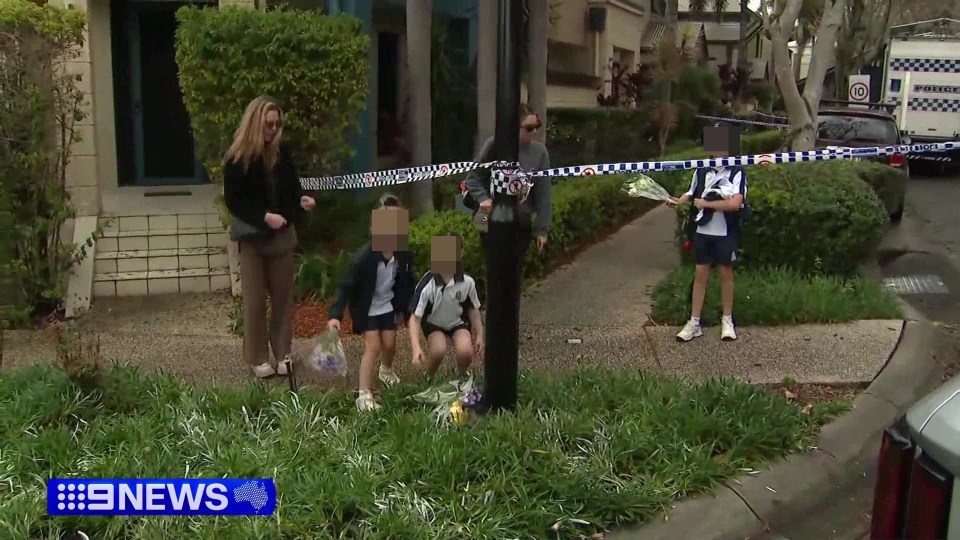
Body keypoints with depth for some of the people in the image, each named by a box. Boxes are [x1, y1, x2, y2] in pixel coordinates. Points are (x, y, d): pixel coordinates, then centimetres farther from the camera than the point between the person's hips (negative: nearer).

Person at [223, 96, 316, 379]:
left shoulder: (282, 153, 1)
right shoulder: (237, 158, -12)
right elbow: (233, 201, -12)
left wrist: (301, 199, -11)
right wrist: (264, 216, -21)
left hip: (282, 234, 4)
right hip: (252, 237, -4)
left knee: (283, 296, 9)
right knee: (255, 299, 4)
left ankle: (283, 354, 19)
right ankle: (258, 358, 14)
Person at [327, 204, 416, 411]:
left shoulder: (404, 254, -18)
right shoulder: (363, 257, -32)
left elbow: (406, 282, 0)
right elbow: (346, 285, -28)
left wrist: (403, 308, 8)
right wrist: (335, 315, -36)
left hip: (388, 305, 4)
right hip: (366, 308, -4)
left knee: (389, 343, 12)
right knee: (373, 346, -11)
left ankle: (386, 370, 46)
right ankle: (364, 394, -5)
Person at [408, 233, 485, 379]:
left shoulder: (467, 282, -25)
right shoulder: (427, 284, -32)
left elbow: (473, 309, -5)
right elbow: (415, 318, -31)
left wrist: (479, 335, 0)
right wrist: (416, 349, -43)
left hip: (458, 321, 2)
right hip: (433, 323, -2)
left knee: (465, 351, -26)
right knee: (439, 350, -31)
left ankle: (462, 377, 11)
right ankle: (428, 379, 2)